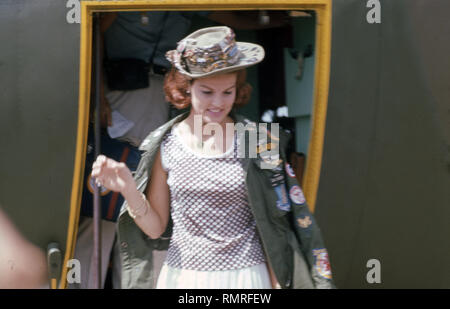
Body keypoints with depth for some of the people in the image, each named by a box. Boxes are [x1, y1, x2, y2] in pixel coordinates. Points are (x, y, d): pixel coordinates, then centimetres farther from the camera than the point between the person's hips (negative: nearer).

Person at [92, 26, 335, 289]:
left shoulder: (257, 142, -4)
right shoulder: (165, 145, 0)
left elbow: (271, 225, 1)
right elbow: (155, 227, 3)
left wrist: (278, 284, -1)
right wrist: (128, 189, -11)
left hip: (245, 277, -1)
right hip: (182, 275, 1)